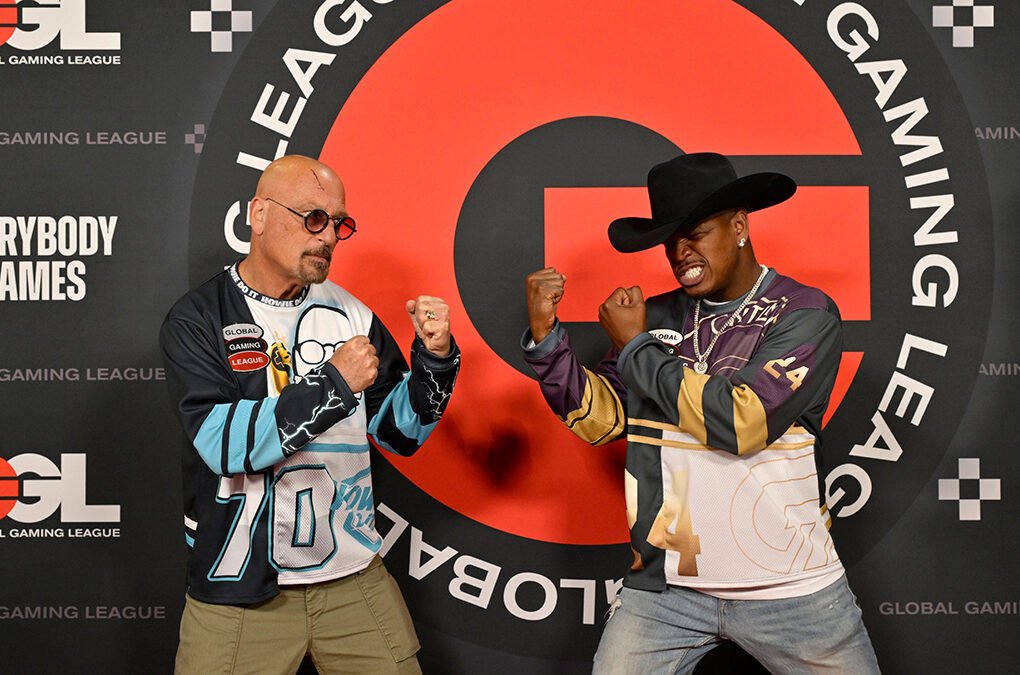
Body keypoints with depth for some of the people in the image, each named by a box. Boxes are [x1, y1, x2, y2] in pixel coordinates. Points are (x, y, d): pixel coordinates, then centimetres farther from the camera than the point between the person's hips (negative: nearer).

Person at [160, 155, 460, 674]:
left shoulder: (349, 314, 2)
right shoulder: (197, 319, -6)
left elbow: (402, 433, 7)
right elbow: (222, 442, -19)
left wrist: (434, 359, -9)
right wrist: (332, 385, -22)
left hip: (354, 577, 3)